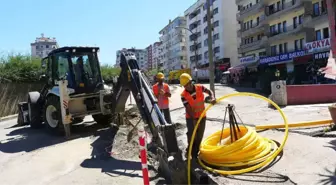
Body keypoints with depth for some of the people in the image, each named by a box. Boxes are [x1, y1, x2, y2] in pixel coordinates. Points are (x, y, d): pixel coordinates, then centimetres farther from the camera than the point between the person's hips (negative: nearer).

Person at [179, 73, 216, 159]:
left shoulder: (199, 87, -11)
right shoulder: (184, 95, -18)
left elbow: (209, 91, 0)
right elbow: (188, 109, -21)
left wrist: (212, 98, -22)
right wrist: (194, 119, -28)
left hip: (202, 116, 3)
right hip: (191, 118, -3)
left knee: (199, 137, 11)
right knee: (192, 136, -4)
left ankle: (195, 153, 27)